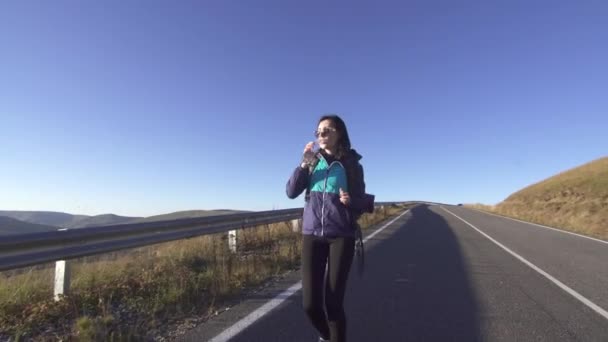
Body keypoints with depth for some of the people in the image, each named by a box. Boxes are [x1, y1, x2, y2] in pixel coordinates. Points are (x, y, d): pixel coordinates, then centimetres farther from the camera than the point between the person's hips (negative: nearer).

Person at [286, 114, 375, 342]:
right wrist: (304, 164, -12)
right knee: (310, 303, 1)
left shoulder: (351, 165, 1)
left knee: (334, 302, -2)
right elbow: (291, 192, -1)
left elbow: (363, 203, 4)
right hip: (312, 235, 2)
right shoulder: (313, 161, 7)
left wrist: (350, 200, -18)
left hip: (342, 236, -2)